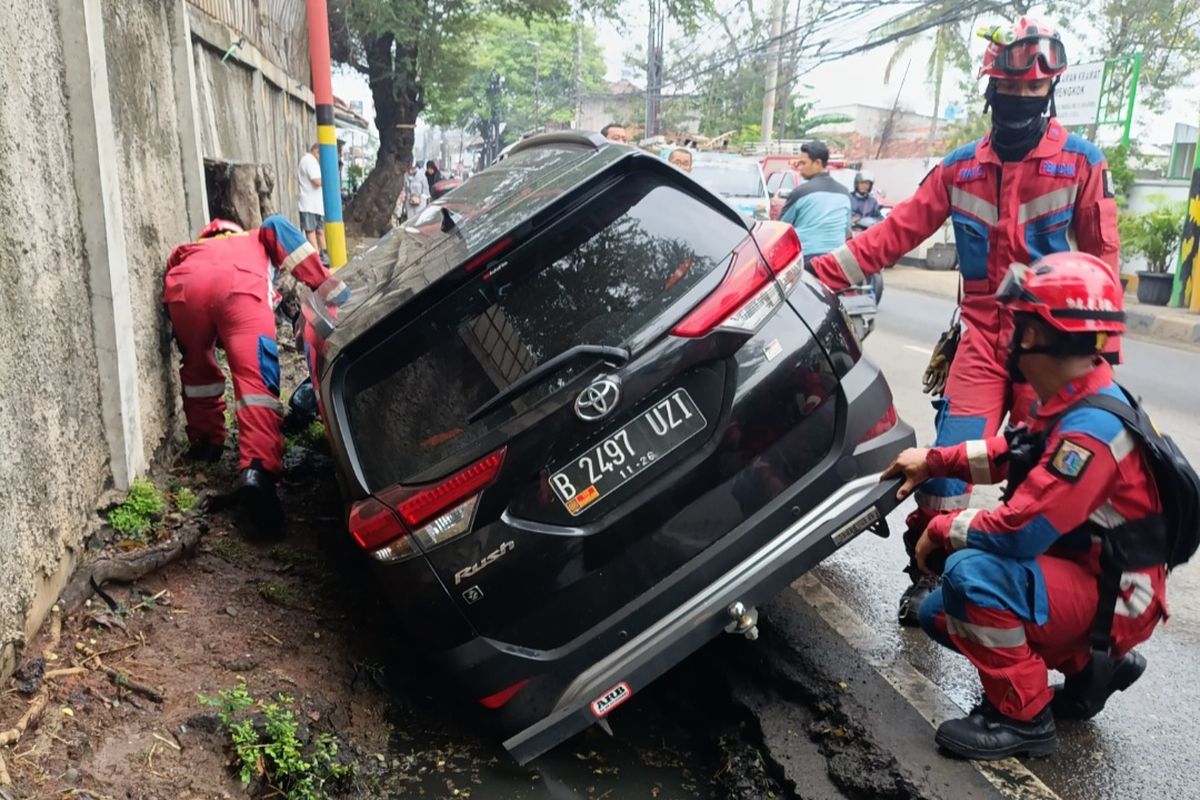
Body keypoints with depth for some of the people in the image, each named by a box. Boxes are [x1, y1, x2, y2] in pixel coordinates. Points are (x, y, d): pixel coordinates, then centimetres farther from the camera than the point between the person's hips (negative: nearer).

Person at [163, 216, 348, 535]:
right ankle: (257, 470, -29)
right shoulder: (256, 241, 39)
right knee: (257, 381, -10)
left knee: (198, 369, 31)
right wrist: (327, 287, 13)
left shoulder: (190, 250, 50)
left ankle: (205, 443, 38)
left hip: (184, 285, 4)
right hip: (238, 285, -4)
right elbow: (277, 227, 16)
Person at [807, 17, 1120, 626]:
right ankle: (926, 574, 13)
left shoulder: (1082, 163, 1)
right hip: (983, 335, 1)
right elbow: (895, 232, 2)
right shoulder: (961, 167, 6)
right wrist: (822, 271, -7)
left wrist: (1103, 343, 3)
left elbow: (1102, 257, 4)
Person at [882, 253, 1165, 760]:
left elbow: (1019, 532, -32)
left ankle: (1021, 717, -12)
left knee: (969, 572, -31)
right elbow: (1014, 453, 20)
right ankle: (1089, 666, 16)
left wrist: (942, 528, -15)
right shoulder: (1072, 404, 1)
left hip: (1114, 599, -10)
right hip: (1082, 571, 10)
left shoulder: (1092, 427, -29)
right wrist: (936, 461, 12)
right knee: (940, 615, 11)